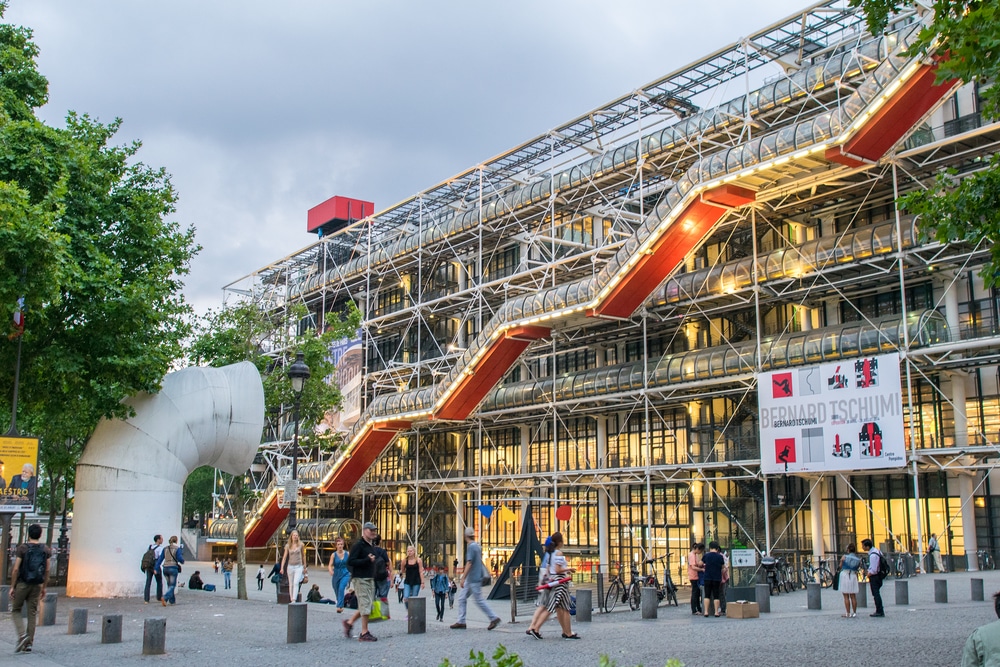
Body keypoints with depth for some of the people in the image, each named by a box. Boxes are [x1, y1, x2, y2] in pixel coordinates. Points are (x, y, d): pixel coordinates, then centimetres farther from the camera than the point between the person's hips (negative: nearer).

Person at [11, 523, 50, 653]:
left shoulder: (22, 548, -8)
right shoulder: (46, 550, 2)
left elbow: (15, 570, -11)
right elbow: (47, 571, 4)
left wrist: (12, 587, -3)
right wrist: (44, 588, 13)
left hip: (22, 584, -3)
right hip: (37, 585, 3)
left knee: (16, 610, 12)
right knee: (32, 613, 8)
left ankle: (22, 635, -8)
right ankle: (29, 643, 9)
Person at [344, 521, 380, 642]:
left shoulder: (372, 546, 16)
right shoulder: (358, 545, -11)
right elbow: (350, 561, -18)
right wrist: (367, 560, -22)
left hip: (370, 579, 9)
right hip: (360, 579, -9)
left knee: (368, 605, 10)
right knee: (365, 605, -7)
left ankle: (349, 622, 24)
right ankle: (364, 633, -1)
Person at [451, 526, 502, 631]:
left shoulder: (471, 547, -17)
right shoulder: (477, 546, 12)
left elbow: (469, 563, -22)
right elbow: (479, 561, 20)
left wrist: (463, 578, -22)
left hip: (474, 579, -10)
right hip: (470, 579, 10)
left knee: (479, 601, -3)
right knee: (462, 598, 8)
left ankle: (494, 618, 4)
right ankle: (461, 622, 8)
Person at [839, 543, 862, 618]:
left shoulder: (844, 557, -4)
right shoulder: (858, 559, 2)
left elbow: (840, 566, 5)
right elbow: (858, 567, 8)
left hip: (844, 575, -3)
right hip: (853, 576, 3)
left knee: (846, 597, 1)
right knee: (853, 596, 10)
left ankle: (848, 613, -1)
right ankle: (854, 613, 12)